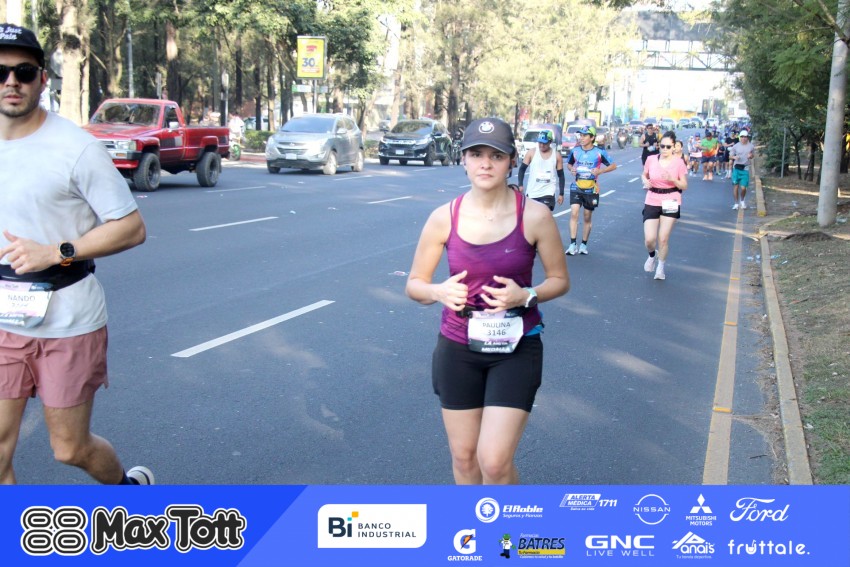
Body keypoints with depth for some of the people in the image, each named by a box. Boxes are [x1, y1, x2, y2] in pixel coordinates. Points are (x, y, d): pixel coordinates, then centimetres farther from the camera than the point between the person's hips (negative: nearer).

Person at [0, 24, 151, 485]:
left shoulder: (75, 148, -13)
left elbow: (132, 227, -13)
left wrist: (55, 253, -21)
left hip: (68, 324, -5)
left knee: (71, 449, 9)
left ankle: (129, 485, 40)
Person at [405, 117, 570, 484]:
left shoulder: (535, 216, -11)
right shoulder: (444, 218, -6)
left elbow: (560, 280, 0)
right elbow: (414, 284, 3)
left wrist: (526, 296, -20)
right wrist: (439, 292, -20)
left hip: (516, 348, -2)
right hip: (457, 348, 2)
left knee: (494, 461, -9)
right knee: (463, 456, 13)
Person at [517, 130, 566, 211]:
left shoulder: (557, 156, 1)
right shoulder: (531, 152, -2)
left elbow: (561, 176, 7)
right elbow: (522, 169, 1)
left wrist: (561, 194, 3)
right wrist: (520, 185, -12)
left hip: (548, 193, -1)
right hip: (532, 193, 1)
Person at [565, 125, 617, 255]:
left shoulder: (599, 152, -8)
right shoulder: (575, 151, 1)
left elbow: (613, 165, 0)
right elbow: (569, 163, 18)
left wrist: (600, 171, -16)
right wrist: (572, 169, -5)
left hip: (591, 189, -1)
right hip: (576, 187, 1)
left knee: (588, 217, 9)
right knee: (574, 213, -15)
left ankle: (584, 245, 23)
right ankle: (572, 245, -13)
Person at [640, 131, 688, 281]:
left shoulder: (678, 163, -5)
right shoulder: (651, 160, -1)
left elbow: (684, 185, -1)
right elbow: (644, 175, 17)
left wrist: (672, 179, -20)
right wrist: (645, 181, -6)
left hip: (671, 203, -1)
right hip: (652, 202, 1)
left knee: (663, 239, -1)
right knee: (649, 239, -6)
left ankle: (661, 267, 24)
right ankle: (652, 255, 30)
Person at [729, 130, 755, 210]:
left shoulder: (751, 146, 1)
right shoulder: (736, 146, -1)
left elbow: (752, 156, 16)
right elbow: (730, 156, 5)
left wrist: (750, 156, -8)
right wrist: (734, 157, -17)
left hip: (745, 168, 0)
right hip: (736, 168, 0)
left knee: (743, 188, -4)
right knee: (735, 186, 2)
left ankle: (742, 201, 26)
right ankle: (736, 203, 15)